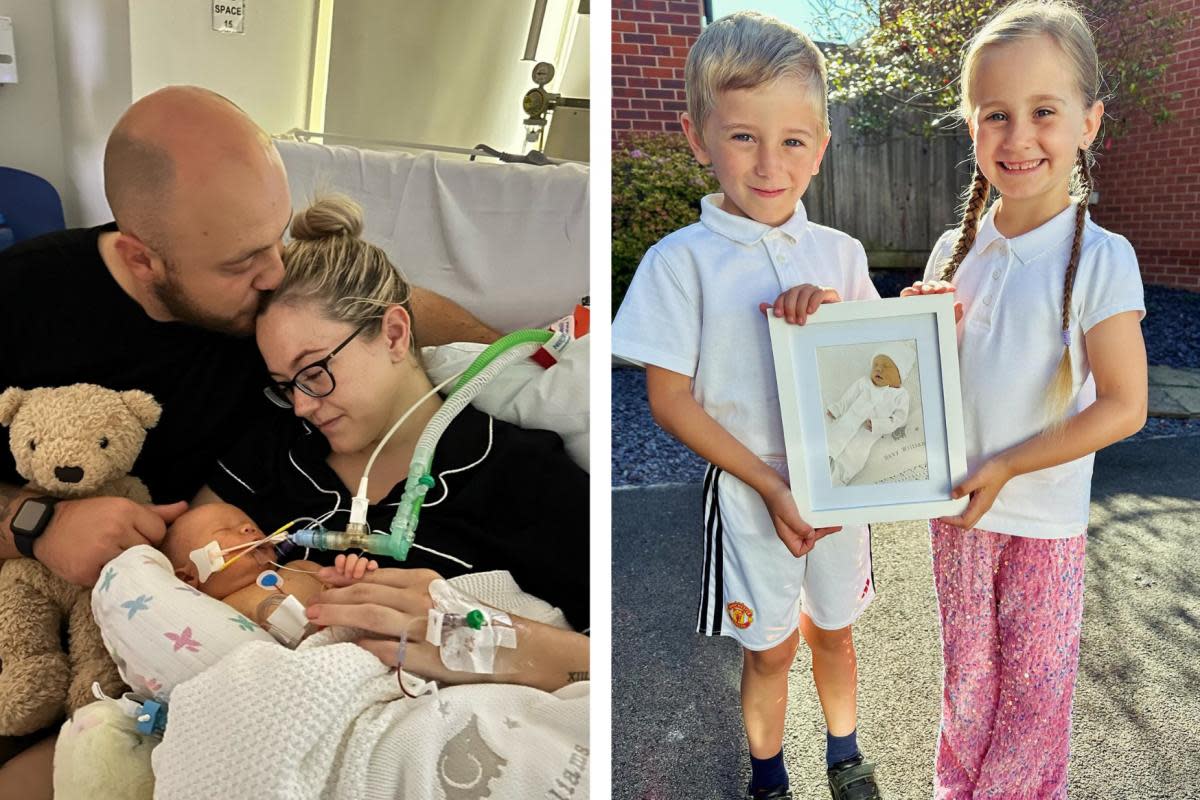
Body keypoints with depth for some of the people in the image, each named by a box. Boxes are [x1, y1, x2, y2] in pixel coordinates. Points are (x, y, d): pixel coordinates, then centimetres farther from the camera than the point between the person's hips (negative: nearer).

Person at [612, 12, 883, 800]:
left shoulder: (839, 254, -2)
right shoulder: (682, 261, -14)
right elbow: (670, 401, -14)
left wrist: (831, 315, -17)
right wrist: (772, 488, -16)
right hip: (748, 491, -3)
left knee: (833, 632, 22)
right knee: (770, 650, 15)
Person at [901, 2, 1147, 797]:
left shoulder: (1101, 259, -14)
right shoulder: (955, 252, -1)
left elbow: (1123, 406, -15)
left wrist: (1005, 466, -17)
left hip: (1046, 516, -3)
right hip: (958, 506, 3)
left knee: (1035, 680, 13)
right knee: (968, 669, 19)